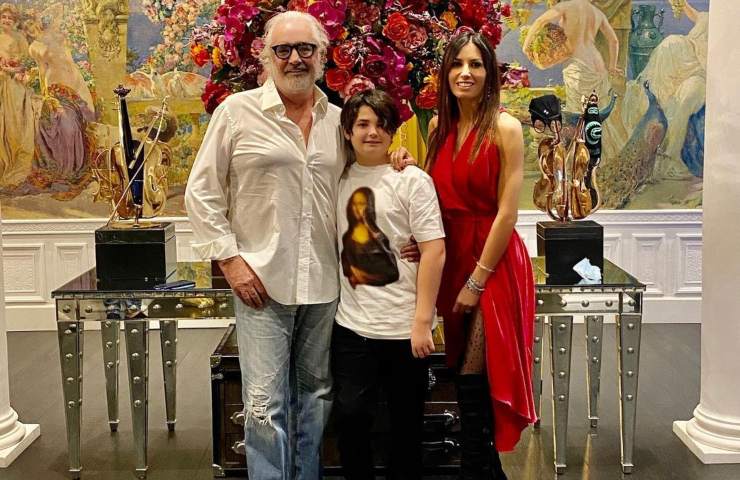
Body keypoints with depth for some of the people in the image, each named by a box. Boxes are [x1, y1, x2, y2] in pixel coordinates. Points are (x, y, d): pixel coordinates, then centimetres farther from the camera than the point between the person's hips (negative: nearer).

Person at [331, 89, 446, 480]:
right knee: (350, 417, 0)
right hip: (351, 326, 3)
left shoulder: (412, 180, -4)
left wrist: (423, 321, -14)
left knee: (406, 424, 9)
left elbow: (434, 250, -9)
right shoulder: (340, 180, 9)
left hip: (403, 327, -3)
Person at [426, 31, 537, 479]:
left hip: (493, 261, -6)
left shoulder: (504, 128, -11)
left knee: (474, 381, -4)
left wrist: (477, 279, -14)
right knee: (465, 375, 14)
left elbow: (506, 212, -14)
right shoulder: (439, 127, 7)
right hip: (451, 258, 6)